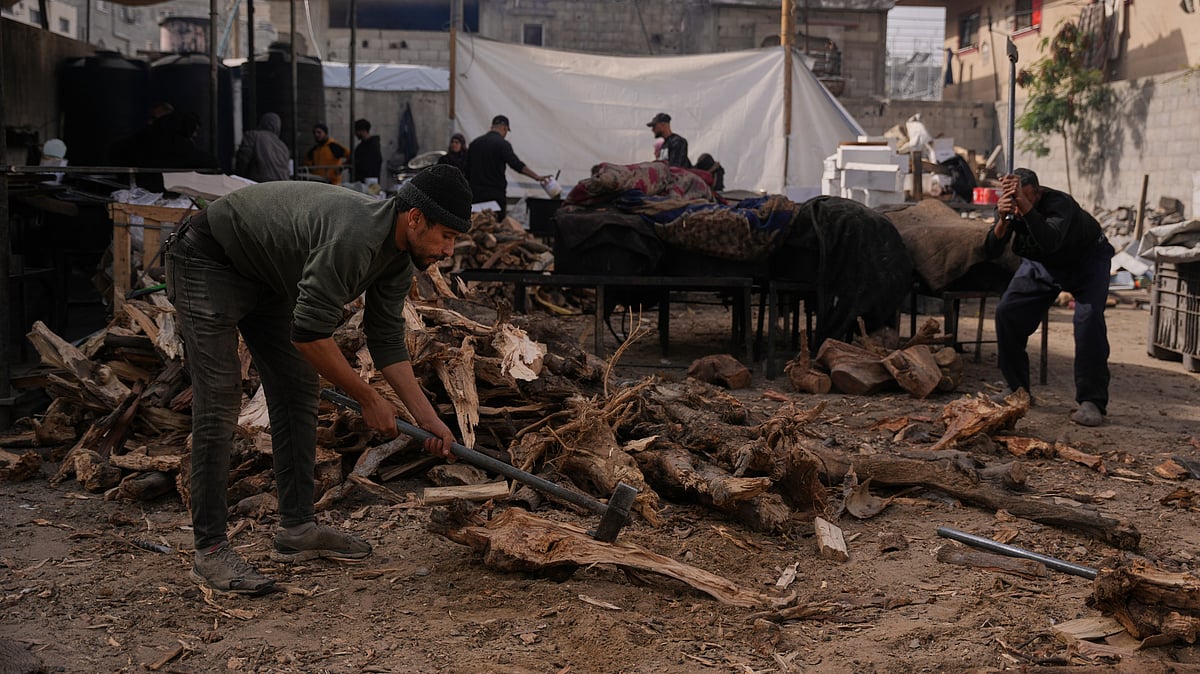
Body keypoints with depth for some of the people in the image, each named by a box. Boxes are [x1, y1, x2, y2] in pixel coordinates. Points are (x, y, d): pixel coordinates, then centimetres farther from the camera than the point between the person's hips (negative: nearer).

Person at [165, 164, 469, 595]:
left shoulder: (397, 256, -6)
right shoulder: (352, 237, -36)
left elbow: (387, 341, 3)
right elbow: (309, 334, -33)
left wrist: (427, 416, -2)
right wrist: (368, 399, -22)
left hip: (267, 275, 10)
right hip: (207, 263, -10)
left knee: (299, 393, 6)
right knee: (219, 404, -13)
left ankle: (297, 528, 13)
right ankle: (209, 551, -8)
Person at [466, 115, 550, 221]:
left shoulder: (475, 143, 11)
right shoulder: (502, 143, -8)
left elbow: (468, 172, 15)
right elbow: (516, 165, -23)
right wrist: (537, 177, -28)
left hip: (476, 195, 6)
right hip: (495, 196, -5)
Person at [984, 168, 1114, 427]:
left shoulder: (1059, 203, -36)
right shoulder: (1008, 208, -20)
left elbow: (1050, 242, -54)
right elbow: (991, 252, -25)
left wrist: (1025, 207, -60)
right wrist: (1002, 222, -43)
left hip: (1086, 259, -5)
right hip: (1041, 264, 5)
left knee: (1089, 318, -26)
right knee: (1006, 313, -8)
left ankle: (1092, 402, -22)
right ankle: (1018, 391, 6)